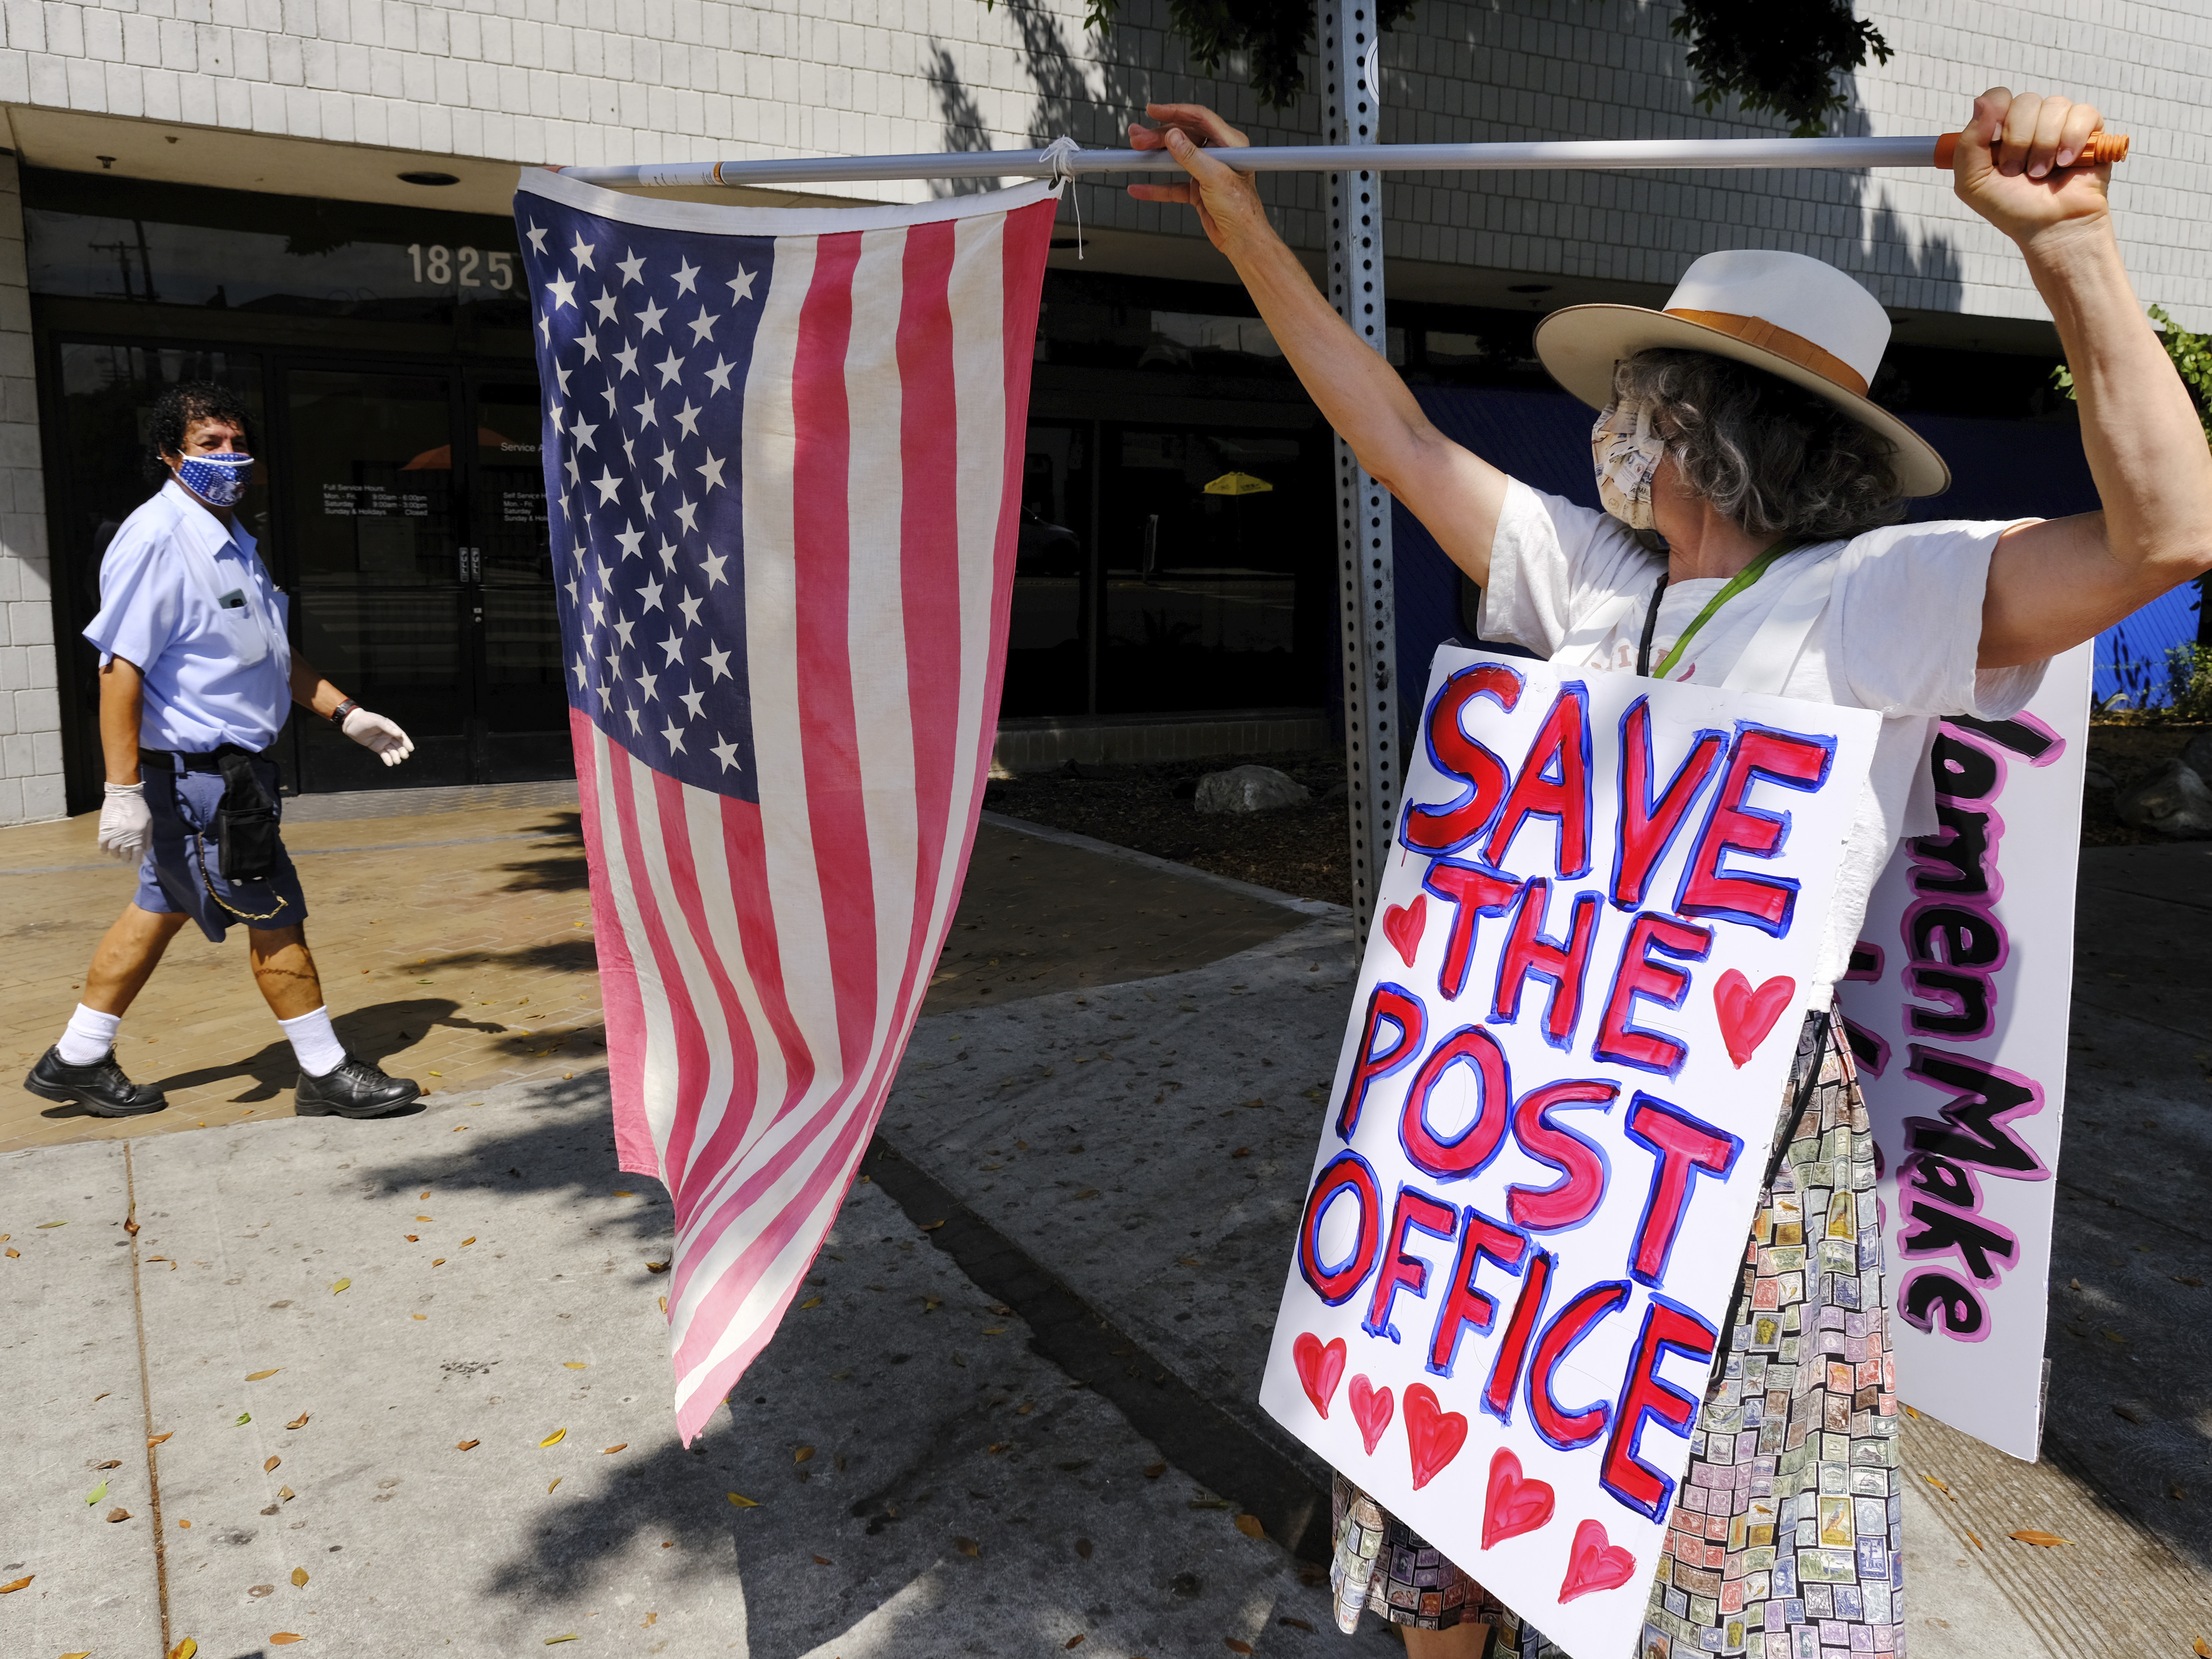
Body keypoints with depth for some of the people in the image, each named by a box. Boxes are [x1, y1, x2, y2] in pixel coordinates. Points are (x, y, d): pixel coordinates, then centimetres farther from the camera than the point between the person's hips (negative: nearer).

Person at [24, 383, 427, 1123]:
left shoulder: (231, 541, 15)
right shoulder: (154, 539, -16)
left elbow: (271, 656, 23)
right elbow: (120, 666, -21)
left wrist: (346, 713, 14)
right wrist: (123, 790, -24)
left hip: (228, 767, 10)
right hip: (192, 769, -10)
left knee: (162, 908, 17)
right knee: (275, 918, -2)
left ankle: (77, 1060, 29)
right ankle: (325, 1073, 9)